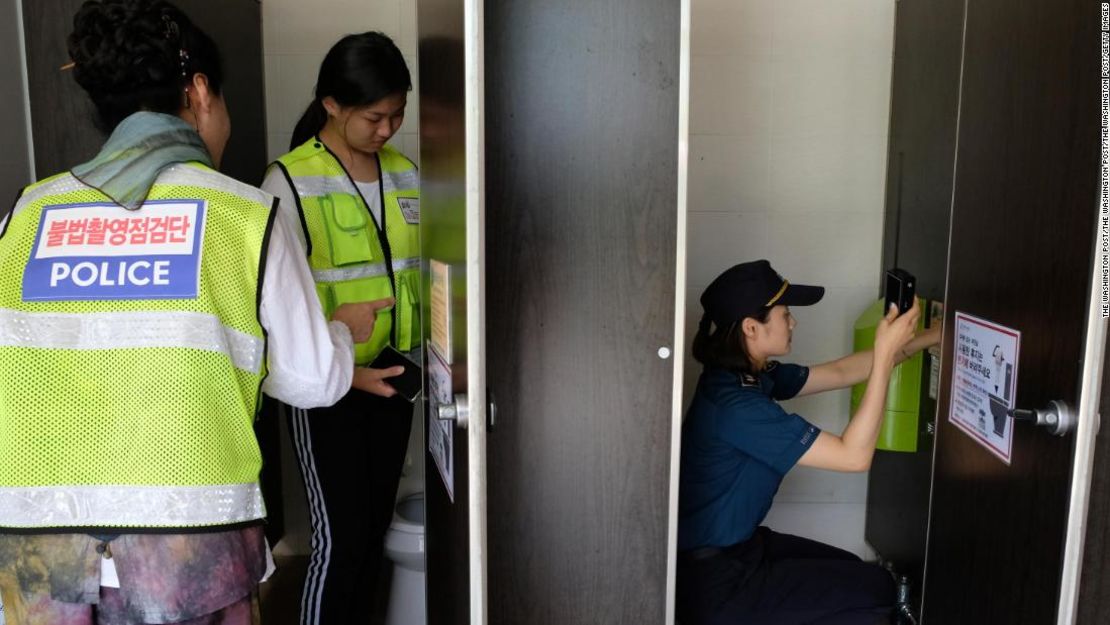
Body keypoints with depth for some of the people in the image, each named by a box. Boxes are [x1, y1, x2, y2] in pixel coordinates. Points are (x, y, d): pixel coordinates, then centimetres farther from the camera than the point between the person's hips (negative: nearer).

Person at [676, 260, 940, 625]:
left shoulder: (754, 376, 1)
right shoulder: (735, 403, -29)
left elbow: (840, 372, 11)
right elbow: (855, 455, -26)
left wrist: (929, 339, 7)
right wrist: (884, 354, -26)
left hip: (737, 544, 9)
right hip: (712, 580, -9)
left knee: (849, 571, 22)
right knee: (876, 590, 0)